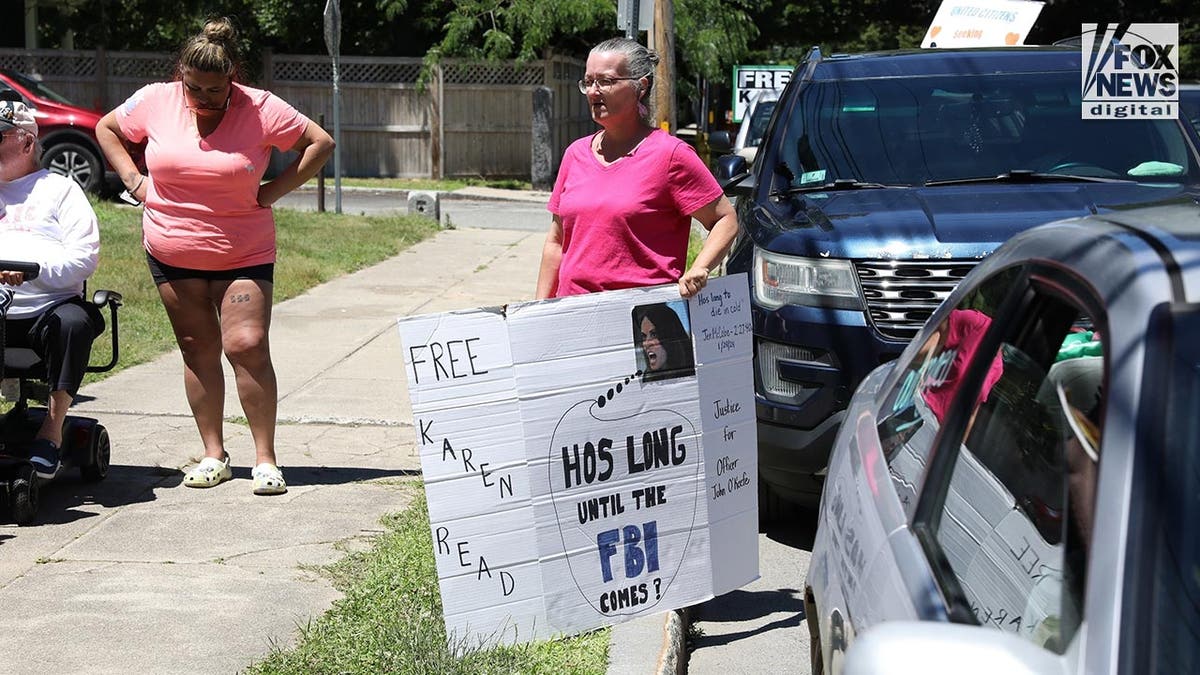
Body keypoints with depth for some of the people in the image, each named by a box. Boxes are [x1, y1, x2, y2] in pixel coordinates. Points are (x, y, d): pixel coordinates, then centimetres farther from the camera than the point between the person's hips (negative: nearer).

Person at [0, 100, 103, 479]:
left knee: (74, 322, -35)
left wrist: (32, 268, -19)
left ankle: (52, 429, -26)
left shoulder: (59, 189, 14)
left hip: (45, 310, -2)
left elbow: (85, 256, -1)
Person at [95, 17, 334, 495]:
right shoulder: (155, 102, -1)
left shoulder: (260, 109, -9)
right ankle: (214, 456, 16)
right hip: (172, 253, 3)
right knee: (198, 350, 7)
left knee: (248, 346, -11)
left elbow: (321, 143, -4)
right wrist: (134, 180, 4)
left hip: (244, 254, -3)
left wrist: (272, 192, -7)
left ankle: (265, 459, -3)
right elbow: (107, 129, 16)